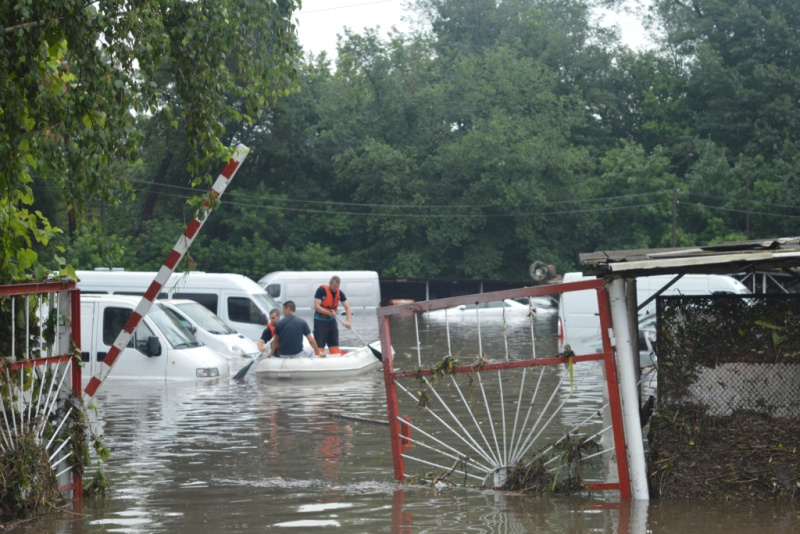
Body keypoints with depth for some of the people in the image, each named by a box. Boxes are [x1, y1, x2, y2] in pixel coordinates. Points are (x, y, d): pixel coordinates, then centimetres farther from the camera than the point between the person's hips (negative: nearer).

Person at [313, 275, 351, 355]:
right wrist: (329, 313, -28)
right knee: (319, 347, -8)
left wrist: (348, 321, -17)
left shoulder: (339, 293, -1)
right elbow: (316, 307, -19)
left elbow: (347, 307, -2)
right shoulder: (321, 290, -16)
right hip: (320, 321, -6)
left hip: (331, 321, 6)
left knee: (334, 347, 7)